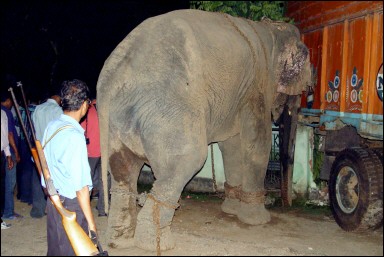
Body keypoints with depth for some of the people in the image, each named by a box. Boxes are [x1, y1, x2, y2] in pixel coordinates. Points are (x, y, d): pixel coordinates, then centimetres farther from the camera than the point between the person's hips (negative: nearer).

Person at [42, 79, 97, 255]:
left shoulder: (51, 126, 2)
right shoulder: (75, 136, -22)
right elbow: (81, 186, -22)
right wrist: (91, 222, -16)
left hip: (53, 199, 8)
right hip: (71, 204, -8)